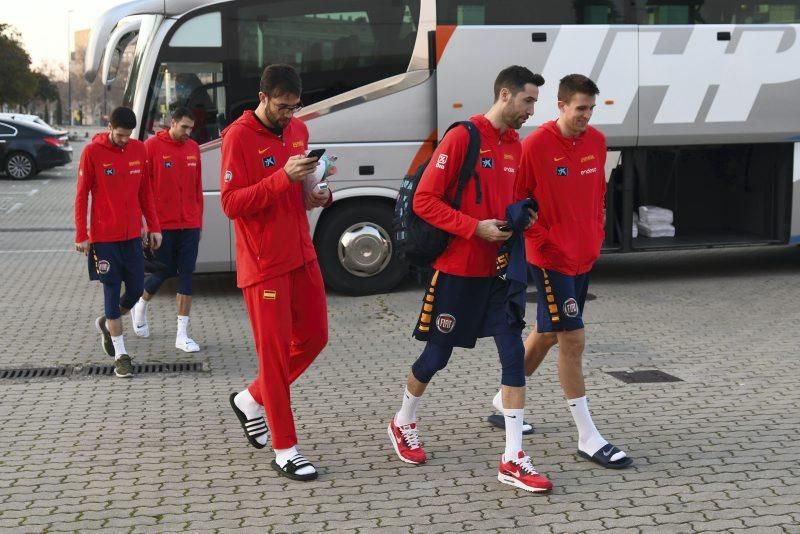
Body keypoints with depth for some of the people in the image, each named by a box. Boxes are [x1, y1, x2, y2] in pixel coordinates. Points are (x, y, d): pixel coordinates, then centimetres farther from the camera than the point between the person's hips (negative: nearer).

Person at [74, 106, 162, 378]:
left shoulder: (139, 149, 4)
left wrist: (153, 226, 9)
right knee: (113, 292, 1)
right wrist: (81, 236, -8)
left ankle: (107, 323, 36)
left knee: (136, 289, 7)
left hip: (133, 234, 4)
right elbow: (81, 196, -6)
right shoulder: (92, 152, -9)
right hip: (104, 236, -4)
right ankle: (121, 355, 8)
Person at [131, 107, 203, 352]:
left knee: (186, 274, 2)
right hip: (162, 224, -4)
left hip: (190, 224, 4)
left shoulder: (193, 148, 8)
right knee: (164, 271, 4)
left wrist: (199, 220, 13)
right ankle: (141, 307, 36)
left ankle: (183, 335, 6)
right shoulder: (152, 146, -7)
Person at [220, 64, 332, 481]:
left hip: (302, 256, 8)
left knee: (314, 338, 14)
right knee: (275, 352, -2)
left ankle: (251, 400, 33)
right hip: (264, 264, -8)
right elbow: (231, 203, -19)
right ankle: (284, 450, 8)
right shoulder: (239, 136, -12)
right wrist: (282, 178, -27)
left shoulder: (298, 130, 10)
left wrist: (314, 196, 1)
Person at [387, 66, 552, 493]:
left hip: (497, 270, 6)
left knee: (514, 354, -3)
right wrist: (475, 228, -21)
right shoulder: (461, 138, -14)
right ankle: (402, 424, 35)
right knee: (437, 355, 8)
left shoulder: (514, 145, 9)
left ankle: (513, 459, 1)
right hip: (456, 270, -6)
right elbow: (424, 201, -16)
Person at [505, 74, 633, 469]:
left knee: (547, 332, 17)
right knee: (573, 339, -9)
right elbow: (516, 200, -10)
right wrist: (541, 240, -12)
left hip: (585, 255, 7)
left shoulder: (597, 142, 4)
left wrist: (597, 233, 10)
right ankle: (588, 439, -3)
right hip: (551, 258, -7)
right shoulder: (536, 145, -15)